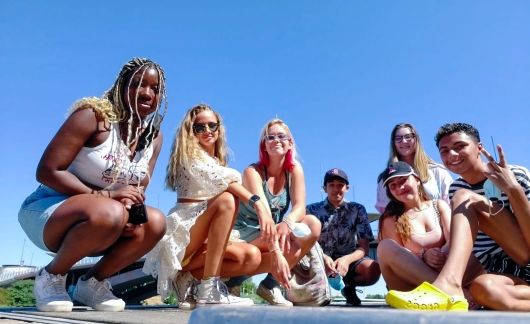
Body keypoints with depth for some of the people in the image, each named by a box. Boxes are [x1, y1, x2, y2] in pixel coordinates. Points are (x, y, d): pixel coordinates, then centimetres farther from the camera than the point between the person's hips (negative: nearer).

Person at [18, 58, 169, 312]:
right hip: (48, 209, -5)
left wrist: (131, 205, -22)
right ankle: (51, 277, -7)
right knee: (109, 213, -36)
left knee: (155, 222, -20)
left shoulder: (154, 136, 0)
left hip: (96, 224, 6)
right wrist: (102, 195, -29)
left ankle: (92, 282, 1)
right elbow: (47, 172, -20)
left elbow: (139, 188, 2)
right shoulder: (94, 115, -17)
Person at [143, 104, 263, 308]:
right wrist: (257, 203, -34)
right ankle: (209, 291, -32)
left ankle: (187, 278, -7)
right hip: (181, 230, -7)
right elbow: (221, 179, -22)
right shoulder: (190, 153, -2)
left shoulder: (218, 161, 22)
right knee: (227, 200, -31)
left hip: (206, 238, 7)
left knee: (252, 257, -15)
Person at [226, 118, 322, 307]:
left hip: (275, 230, 5)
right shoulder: (253, 171, -17)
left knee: (313, 225, -21)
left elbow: (300, 207, -16)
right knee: (299, 236, -29)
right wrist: (276, 253, -44)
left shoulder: (294, 169, -2)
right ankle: (234, 279, -15)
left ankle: (270, 285, -10)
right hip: (246, 233, -5)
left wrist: (287, 223, -40)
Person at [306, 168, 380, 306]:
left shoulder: (358, 210, 0)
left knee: (373, 269, -31)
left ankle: (349, 287, 2)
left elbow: (364, 247, -6)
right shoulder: (312, 210, 0)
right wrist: (322, 257, -29)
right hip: (321, 260, -1)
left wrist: (347, 259, -27)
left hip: (348, 260, 1)